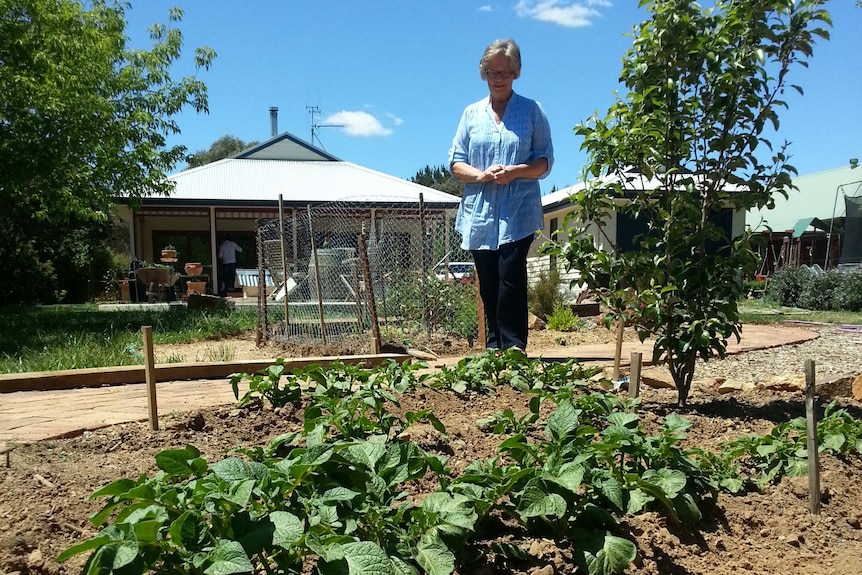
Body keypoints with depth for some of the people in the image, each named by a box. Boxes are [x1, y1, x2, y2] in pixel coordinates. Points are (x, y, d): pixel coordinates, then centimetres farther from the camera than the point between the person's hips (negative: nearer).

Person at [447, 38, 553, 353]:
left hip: (518, 212, -3)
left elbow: (545, 161, 4)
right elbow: (455, 162, 10)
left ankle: (514, 347, -6)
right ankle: (495, 346, 17)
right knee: (488, 283, 6)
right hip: (479, 212, 3)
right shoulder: (472, 113, 13)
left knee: (511, 277, -13)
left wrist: (514, 171, -15)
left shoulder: (532, 111, 7)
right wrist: (481, 175, -10)